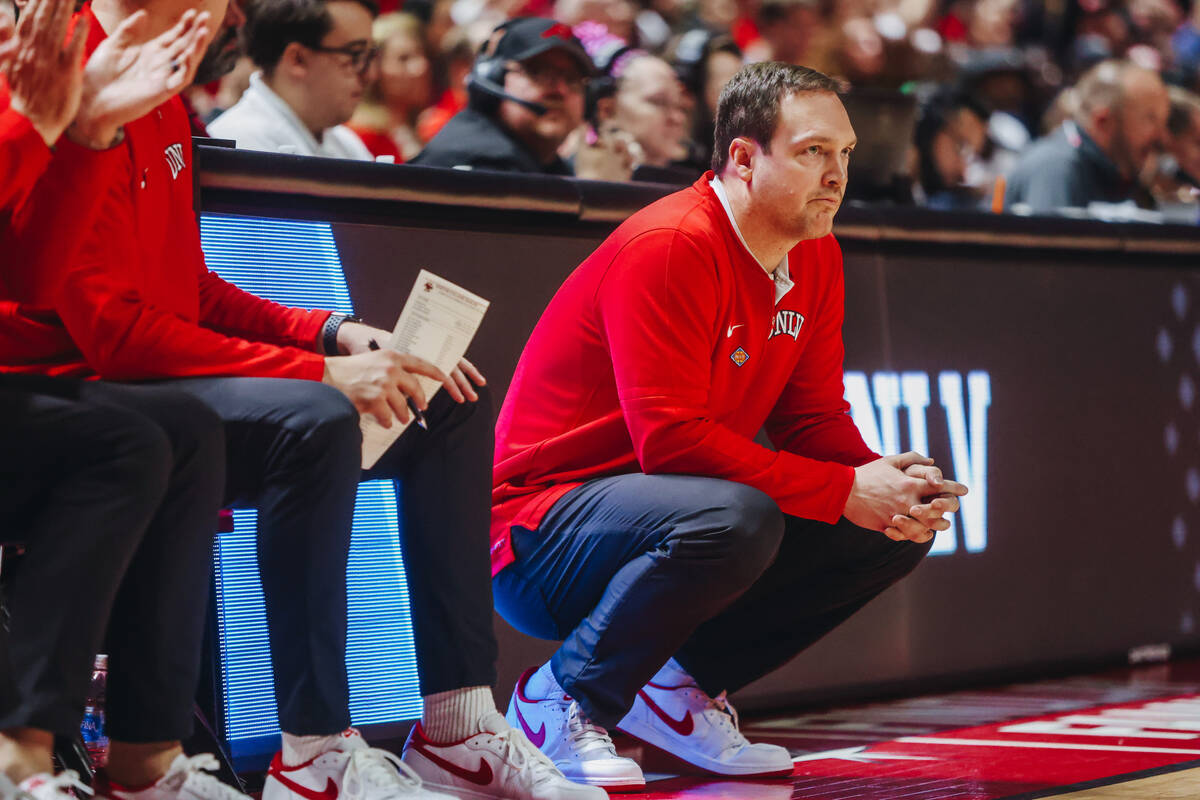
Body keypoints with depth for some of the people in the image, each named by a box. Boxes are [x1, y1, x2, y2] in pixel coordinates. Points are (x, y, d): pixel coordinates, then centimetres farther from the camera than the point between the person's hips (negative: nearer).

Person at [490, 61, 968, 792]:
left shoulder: (816, 258, 5)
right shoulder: (670, 248, -22)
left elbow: (815, 419, 8)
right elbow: (671, 439, -28)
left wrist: (890, 487, -15)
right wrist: (845, 492, -26)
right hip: (542, 533, -9)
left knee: (899, 530, -1)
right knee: (734, 520, -38)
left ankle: (678, 686, 6)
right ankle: (563, 699, -14)